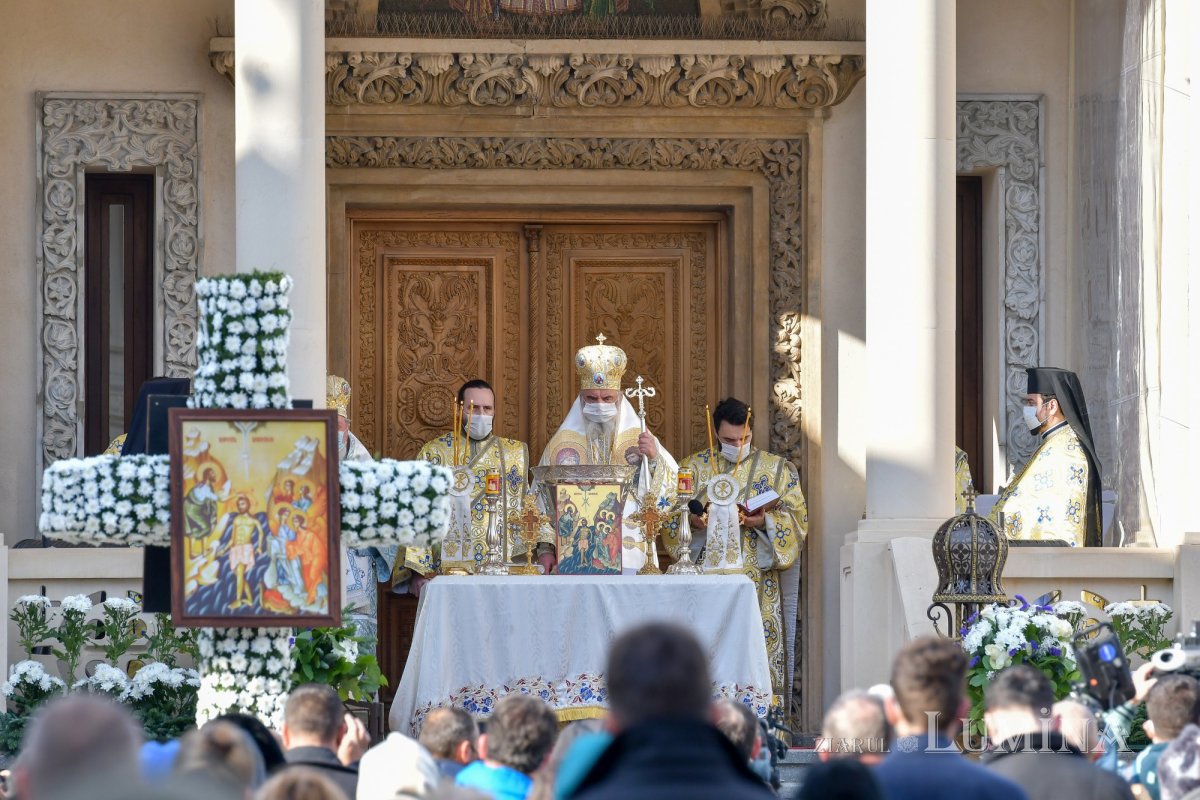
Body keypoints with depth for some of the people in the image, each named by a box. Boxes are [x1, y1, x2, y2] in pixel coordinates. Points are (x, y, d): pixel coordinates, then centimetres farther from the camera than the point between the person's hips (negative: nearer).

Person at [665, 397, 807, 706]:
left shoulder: (778, 469, 11)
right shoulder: (694, 467, 14)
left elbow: (796, 517, 4)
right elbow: (671, 517, 9)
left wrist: (764, 521, -15)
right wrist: (693, 521, -13)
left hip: (758, 579, -1)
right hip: (706, 574, 1)